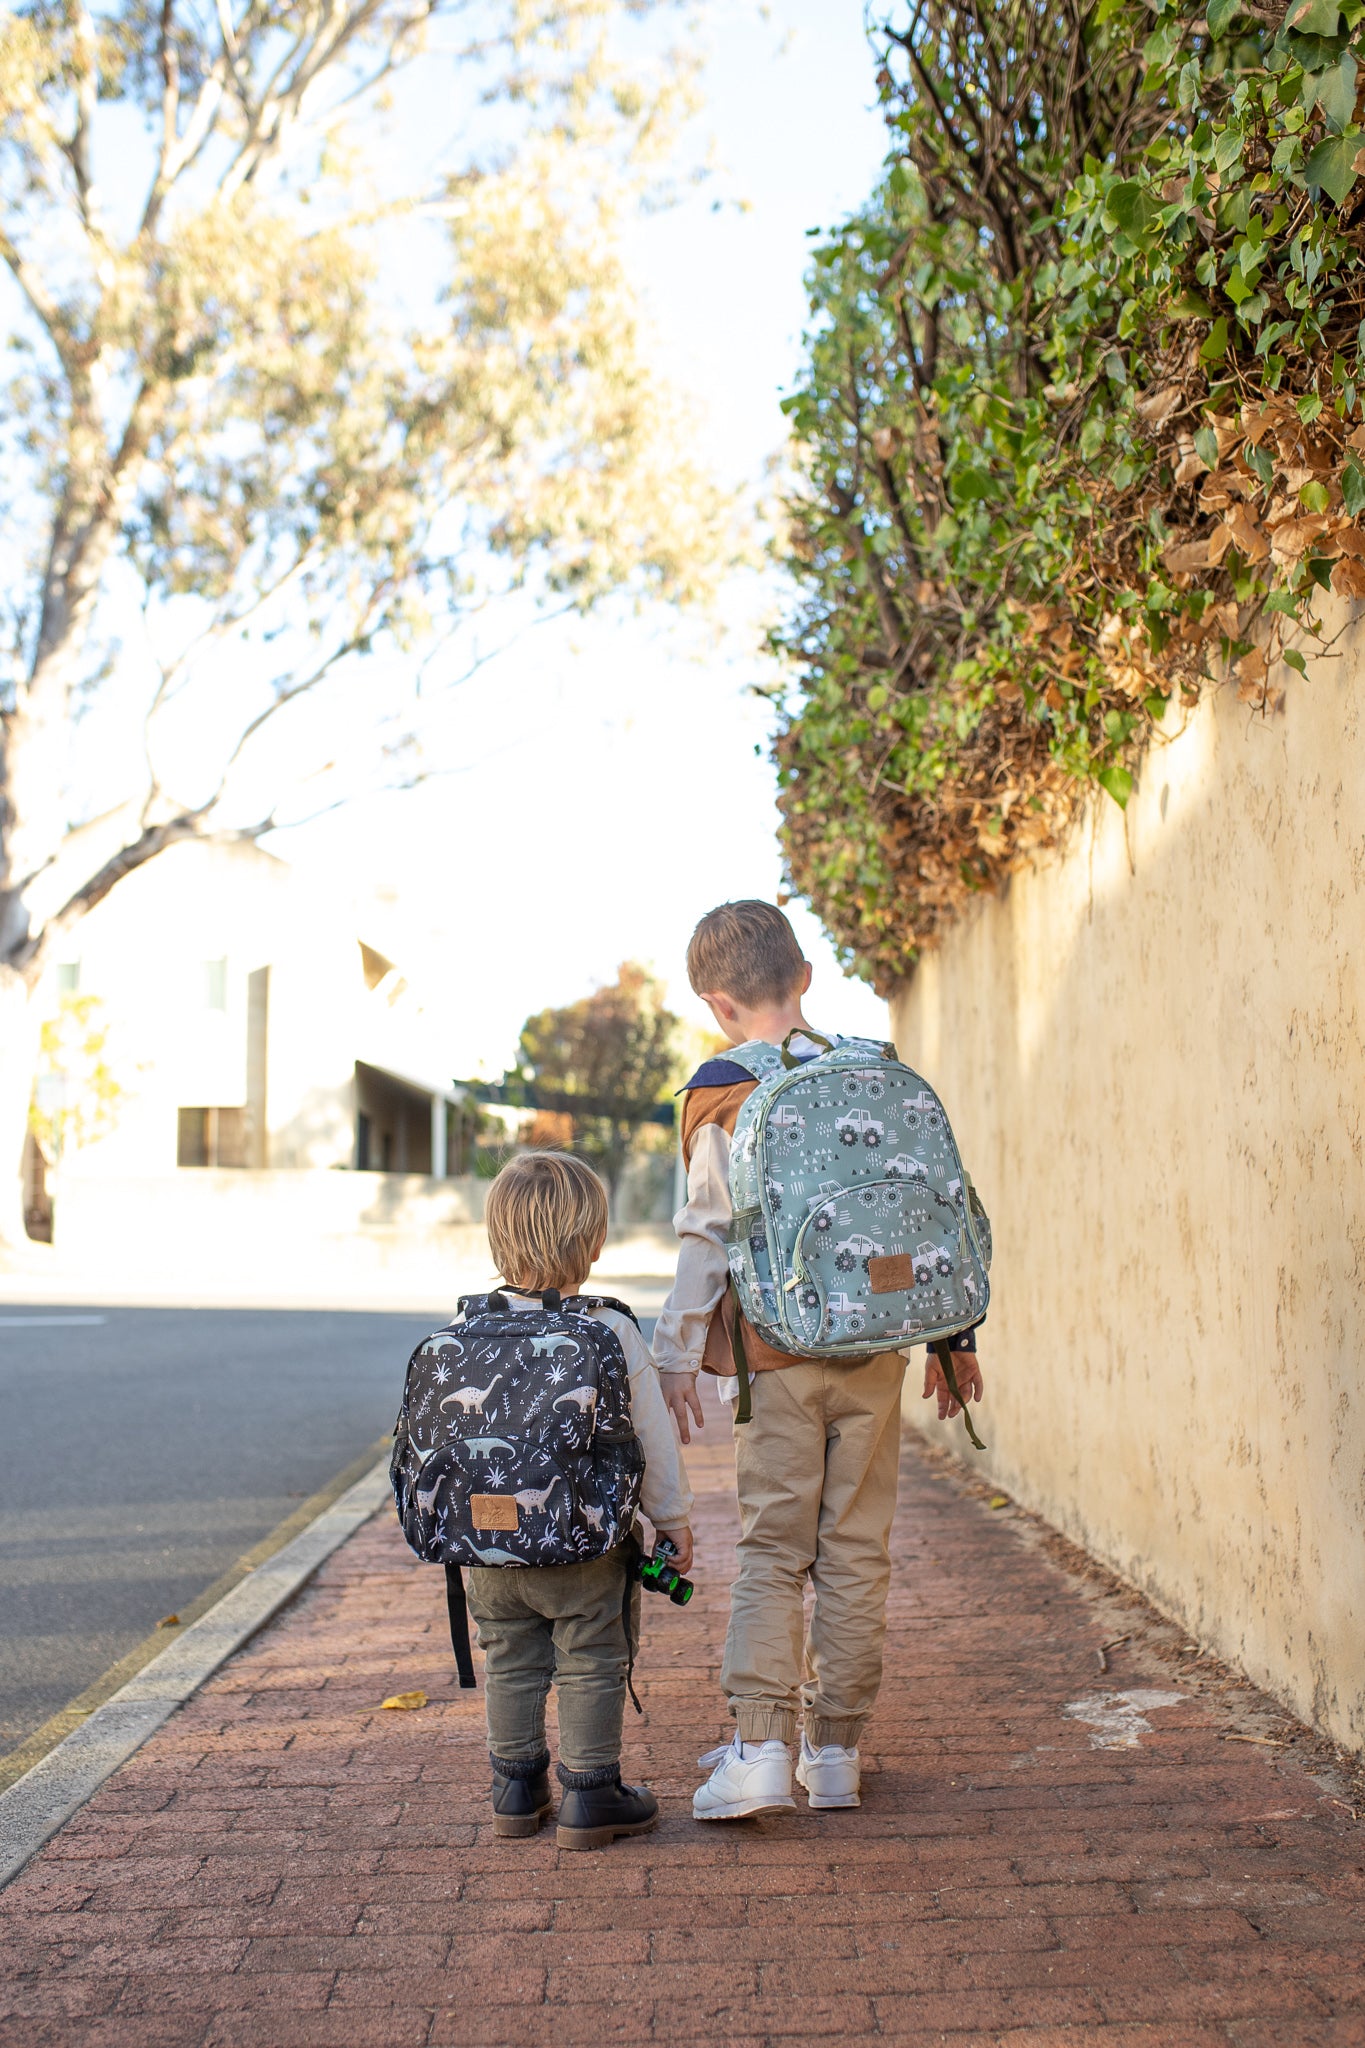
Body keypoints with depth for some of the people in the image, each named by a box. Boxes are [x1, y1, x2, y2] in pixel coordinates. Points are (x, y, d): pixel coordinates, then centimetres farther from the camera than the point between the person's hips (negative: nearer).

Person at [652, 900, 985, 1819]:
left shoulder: (720, 1095, -4)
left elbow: (710, 1233, -8)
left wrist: (678, 1353, -2)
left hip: (779, 1356, -3)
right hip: (874, 1350, 3)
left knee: (773, 1552, 4)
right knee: (857, 1551, 8)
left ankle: (761, 1746, -5)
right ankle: (837, 1751, 14)